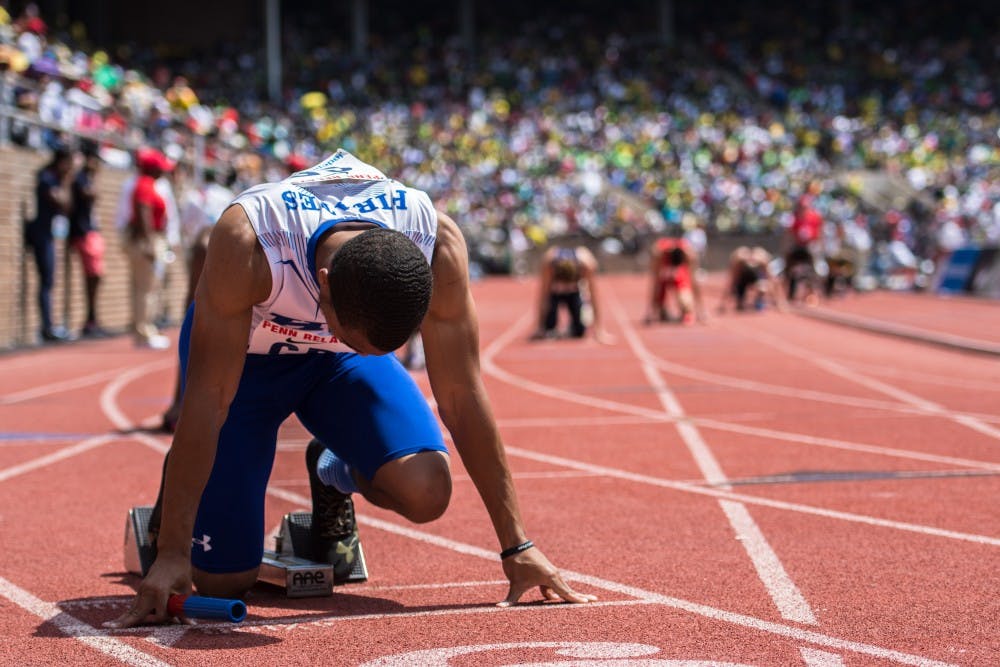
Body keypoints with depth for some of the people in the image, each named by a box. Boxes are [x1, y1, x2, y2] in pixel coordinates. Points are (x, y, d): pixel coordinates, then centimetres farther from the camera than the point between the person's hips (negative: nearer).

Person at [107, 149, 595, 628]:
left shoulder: (438, 246, -32)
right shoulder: (246, 243, -41)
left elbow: (461, 396, -21)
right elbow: (207, 401, -35)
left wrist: (515, 544, -17)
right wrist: (171, 553, -36)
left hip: (337, 359, 3)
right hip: (241, 352, -2)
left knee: (425, 492, -23)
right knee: (222, 576, -11)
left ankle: (334, 474, 12)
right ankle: (177, 485, 23)